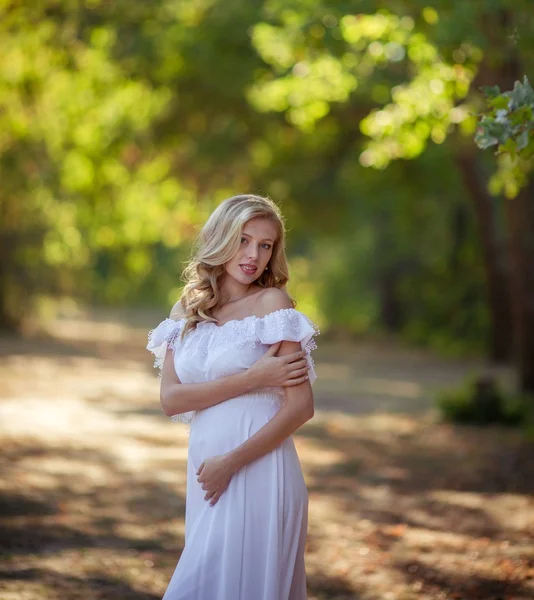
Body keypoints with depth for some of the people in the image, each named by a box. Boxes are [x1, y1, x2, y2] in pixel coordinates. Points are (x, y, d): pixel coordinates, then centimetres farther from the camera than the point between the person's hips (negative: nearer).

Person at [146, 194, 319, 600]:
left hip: (258, 471, -5)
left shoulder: (272, 303, -4)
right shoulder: (187, 312, 10)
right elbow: (170, 399, -3)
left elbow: (300, 407, -11)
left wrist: (231, 463, -14)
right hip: (205, 473, 5)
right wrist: (251, 378, -13)